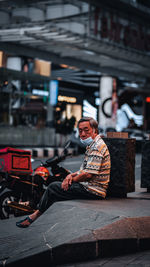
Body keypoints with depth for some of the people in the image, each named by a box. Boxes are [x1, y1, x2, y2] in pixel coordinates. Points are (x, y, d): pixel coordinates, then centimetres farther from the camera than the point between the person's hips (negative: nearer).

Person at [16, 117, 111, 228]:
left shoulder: (97, 147, -19)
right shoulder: (92, 145, 16)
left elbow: (88, 174, -24)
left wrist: (72, 179, -8)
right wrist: (72, 175, 4)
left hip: (93, 191, -10)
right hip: (90, 187, 10)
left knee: (53, 188, -6)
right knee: (57, 185, 14)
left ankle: (37, 214, 10)